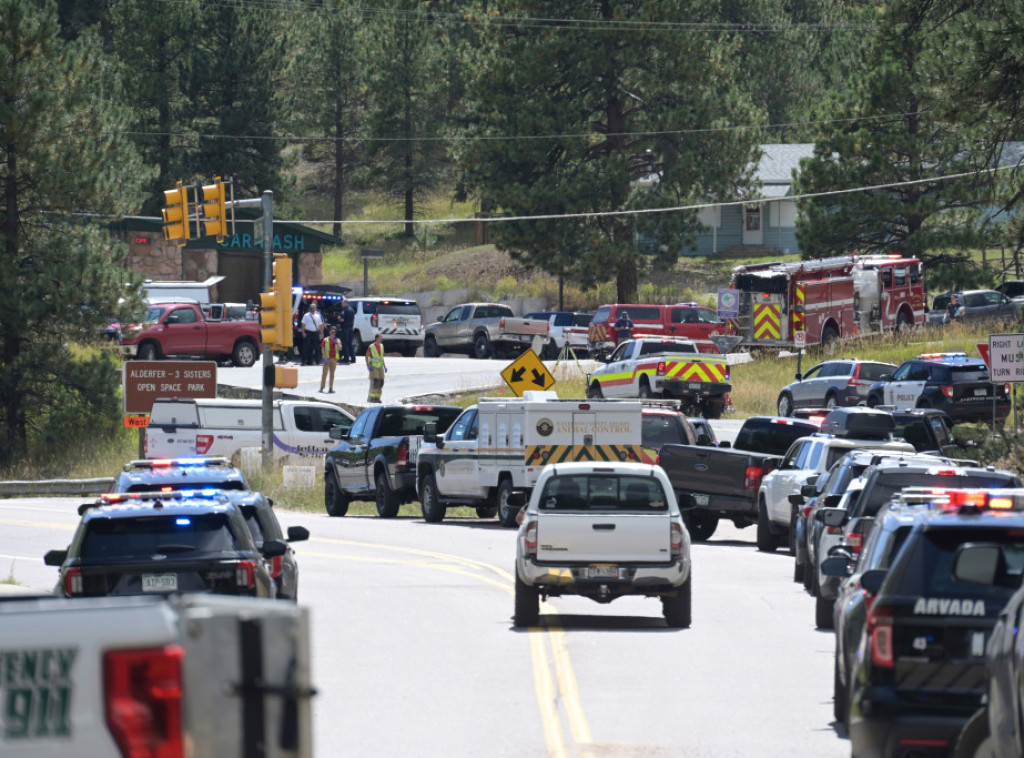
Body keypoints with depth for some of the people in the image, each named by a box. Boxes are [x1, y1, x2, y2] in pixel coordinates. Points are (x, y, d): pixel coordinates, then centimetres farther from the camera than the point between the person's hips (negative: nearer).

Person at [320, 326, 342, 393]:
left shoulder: (337, 340, 8)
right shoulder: (326, 340, 1)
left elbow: (340, 348, -3)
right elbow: (323, 349, -3)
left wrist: (336, 342, -16)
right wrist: (325, 358, -12)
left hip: (334, 359, 3)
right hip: (327, 358, -3)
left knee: (332, 373, 7)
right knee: (325, 373, -7)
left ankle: (331, 388, 11)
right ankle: (322, 387, -5)